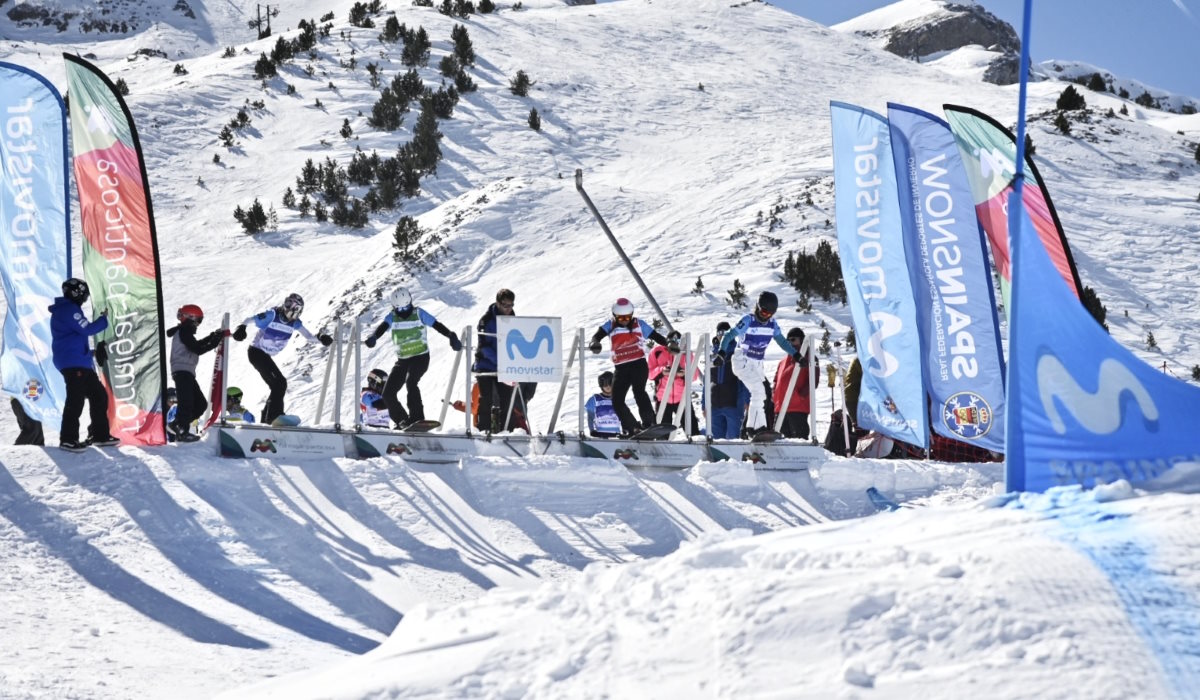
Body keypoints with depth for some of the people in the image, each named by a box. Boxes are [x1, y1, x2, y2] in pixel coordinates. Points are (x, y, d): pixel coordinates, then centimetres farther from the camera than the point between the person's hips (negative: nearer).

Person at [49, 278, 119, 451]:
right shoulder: (68, 310, -11)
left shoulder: (66, 310, 22)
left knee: (99, 395, 11)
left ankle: (100, 435, 15)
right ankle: (68, 439, -13)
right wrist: (104, 319, -2)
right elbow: (87, 329, -17)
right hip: (72, 363, -11)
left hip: (81, 364, 11)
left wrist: (91, 352, 22)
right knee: (76, 399, -13)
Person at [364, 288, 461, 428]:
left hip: (420, 357, -4)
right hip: (402, 360, 4)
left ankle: (417, 418, -30)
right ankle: (402, 421, 18)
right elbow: (382, 327, -20)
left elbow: (437, 325, -7)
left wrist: (452, 337, -21)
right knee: (388, 393, 0)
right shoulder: (392, 317, -1)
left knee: (411, 382, -31)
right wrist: (373, 337, -41)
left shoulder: (418, 313, -5)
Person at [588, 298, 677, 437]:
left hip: (639, 364, -4)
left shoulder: (639, 324, 6)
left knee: (638, 391, -26)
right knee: (617, 401, -4)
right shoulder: (610, 326, 8)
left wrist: (670, 342, -12)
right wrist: (594, 343, -32)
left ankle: (649, 423, -30)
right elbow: (597, 335, -8)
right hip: (621, 368, 4)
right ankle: (633, 428, 5)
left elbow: (656, 337, 7)